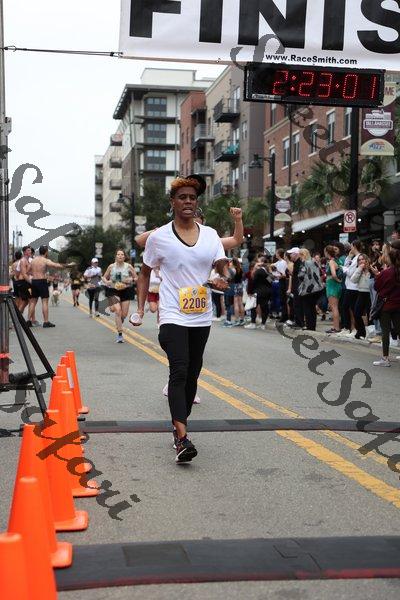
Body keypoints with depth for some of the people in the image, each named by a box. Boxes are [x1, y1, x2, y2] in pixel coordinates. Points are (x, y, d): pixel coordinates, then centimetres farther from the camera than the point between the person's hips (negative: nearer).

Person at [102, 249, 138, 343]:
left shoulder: (128, 266, 1)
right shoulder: (111, 267, 2)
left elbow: (136, 278, 6)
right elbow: (104, 277, 12)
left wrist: (131, 280, -15)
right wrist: (106, 282, -10)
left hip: (126, 291, 1)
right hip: (114, 291, -1)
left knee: (124, 314, 2)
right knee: (118, 311, -18)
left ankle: (119, 326, 37)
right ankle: (120, 335, -14)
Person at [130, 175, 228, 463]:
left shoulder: (210, 234, 7)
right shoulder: (159, 237, -1)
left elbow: (222, 267, 8)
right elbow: (145, 274, 9)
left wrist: (221, 280, -16)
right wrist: (140, 308, 2)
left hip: (202, 317, 4)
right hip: (173, 316, -4)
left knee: (192, 374, 12)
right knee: (179, 372, -18)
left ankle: (179, 425, 29)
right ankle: (182, 438, -23)